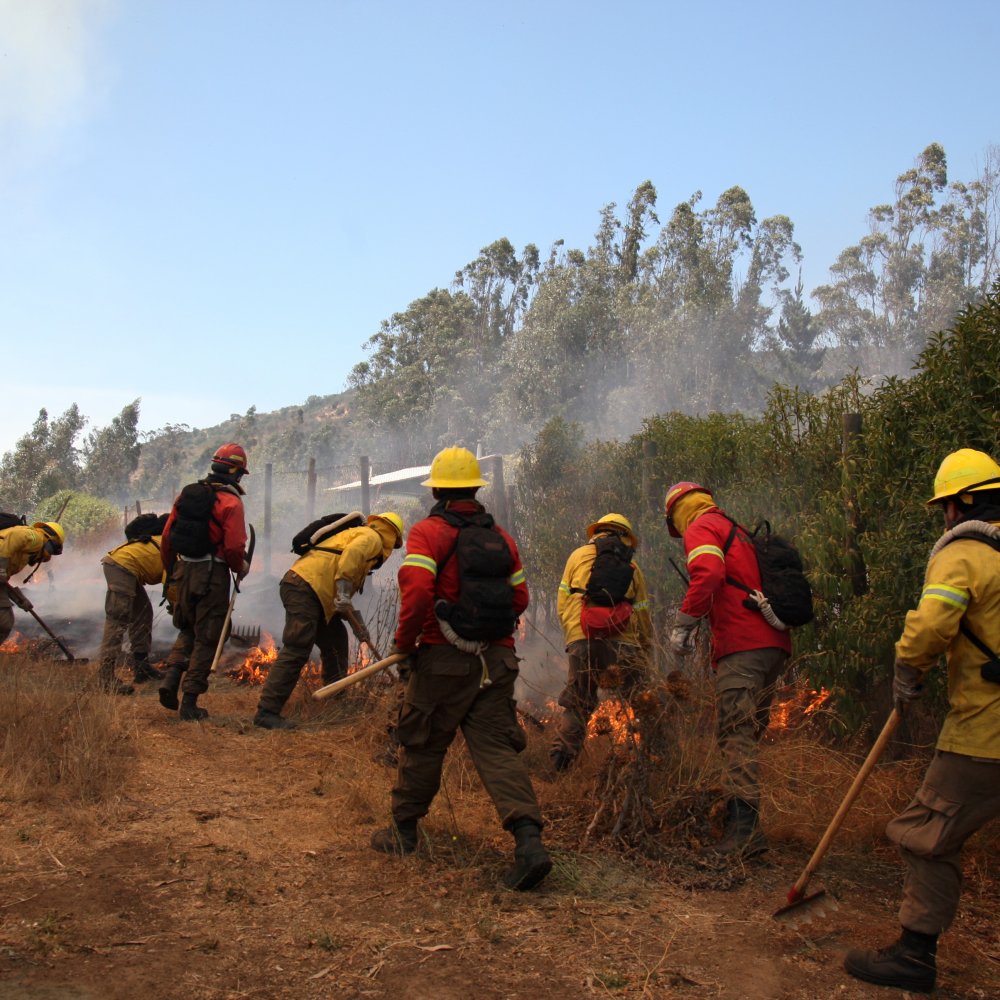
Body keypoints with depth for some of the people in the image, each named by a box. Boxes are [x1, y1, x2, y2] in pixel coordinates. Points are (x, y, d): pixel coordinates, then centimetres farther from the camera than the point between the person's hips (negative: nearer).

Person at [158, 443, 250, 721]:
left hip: (183, 570, 6)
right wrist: (241, 568, 2)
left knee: (188, 629, 25)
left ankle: (171, 676, 6)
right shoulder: (230, 502, -12)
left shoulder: (187, 493, 6)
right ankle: (189, 703, 8)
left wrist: (171, 569, 21)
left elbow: (167, 536, 9)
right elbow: (234, 546, -18)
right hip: (211, 574, -6)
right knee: (206, 639, 5)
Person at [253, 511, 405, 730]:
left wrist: (358, 623, 29)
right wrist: (343, 592, -24)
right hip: (304, 587, -10)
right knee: (296, 652, -14)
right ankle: (267, 712, -16)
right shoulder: (372, 537, 4)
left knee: (335, 639, 20)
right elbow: (351, 554, -20)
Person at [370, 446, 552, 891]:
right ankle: (529, 841, -9)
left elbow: (417, 592, -20)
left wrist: (404, 641, -6)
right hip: (497, 660, 4)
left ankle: (403, 831, 28)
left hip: (443, 659, -4)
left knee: (423, 745, 12)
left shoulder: (427, 532, -7)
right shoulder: (500, 536, 10)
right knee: (496, 747, 4)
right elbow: (519, 598, 12)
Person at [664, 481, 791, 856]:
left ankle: (744, 829, -21)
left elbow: (708, 575, -19)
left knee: (735, 734, -13)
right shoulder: (738, 531, 28)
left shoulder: (701, 528, 1)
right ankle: (747, 825, 17)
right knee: (747, 734, 13)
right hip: (773, 644, 9)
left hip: (742, 647, -9)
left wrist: (683, 624, -13)